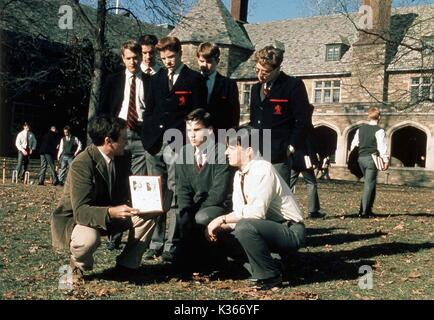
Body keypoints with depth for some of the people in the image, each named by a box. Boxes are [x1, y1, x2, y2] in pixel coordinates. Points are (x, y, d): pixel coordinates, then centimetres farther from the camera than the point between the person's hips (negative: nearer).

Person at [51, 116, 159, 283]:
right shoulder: (81, 164, -29)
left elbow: (124, 195, 3)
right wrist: (111, 212, -51)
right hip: (74, 218, -7)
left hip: (108, 214, 7)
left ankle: (126, 266, 1)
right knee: (89, 238, -40)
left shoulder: (121, 159, -5)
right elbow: (81, 211, -34)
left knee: (147, 216, -11)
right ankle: (77, 264, -4)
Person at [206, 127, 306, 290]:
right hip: (267, 228, 9)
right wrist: (222, 225, -15)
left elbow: (257, 212, -30)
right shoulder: (239, 175, 4)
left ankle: (270, 276, -11)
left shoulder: (263, 170, -22)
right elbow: (239, 213, 3)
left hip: (290, 231, -9)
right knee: (223, 235, 2)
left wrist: (222, 219, -24)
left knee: (245, 227, -31)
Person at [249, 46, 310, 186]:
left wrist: (290, 148, -10)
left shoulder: (293, 85, -6)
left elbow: (302, 121, -7)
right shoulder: (256, 88, 17)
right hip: (256, 154, 7)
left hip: (279, 157, -6)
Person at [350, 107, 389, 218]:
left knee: (369, 184, 19)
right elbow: (382, 147, -13)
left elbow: (354, 144, 15)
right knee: (369, 185, -3)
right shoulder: (379, 131, -8)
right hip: (371, 159, -7)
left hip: (361, 158, 7)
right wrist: (386, 160, -8)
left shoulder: (361, 129, 12)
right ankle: (364, 211, -5)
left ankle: (367, 209, 20)